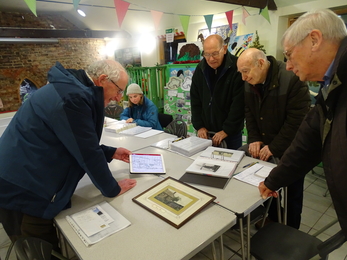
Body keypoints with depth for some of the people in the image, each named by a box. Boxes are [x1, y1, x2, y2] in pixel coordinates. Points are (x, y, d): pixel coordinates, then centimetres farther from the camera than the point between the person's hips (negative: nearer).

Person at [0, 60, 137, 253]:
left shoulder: (72, 89, 7)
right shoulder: (73, 97, -27)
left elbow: (81, 144, 16)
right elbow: (87, 153, -22)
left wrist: (111, 153, 12)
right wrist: (112, 189, -8)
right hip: (24, 195, -9)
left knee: (48, 250, 23)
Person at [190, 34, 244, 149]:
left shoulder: (236, 68, -13)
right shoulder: (200, 69, 1)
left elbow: (239, 104, -15)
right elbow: (195, 101, 4)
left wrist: (226, 130, -15)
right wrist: (199, 126, -2)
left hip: (231, 132, -3)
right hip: (206, 132, 4)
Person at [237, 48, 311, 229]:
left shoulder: (292, 79, -22)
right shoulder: (249, 82, -2)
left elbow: (297, 120, -22)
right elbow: (249, 113, 4)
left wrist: (274, 148, -21)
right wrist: (254, 139, -8)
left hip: (291, 149, -5)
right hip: (265, 144, 5)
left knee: (292, 193, 7)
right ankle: (273, 220, 34)